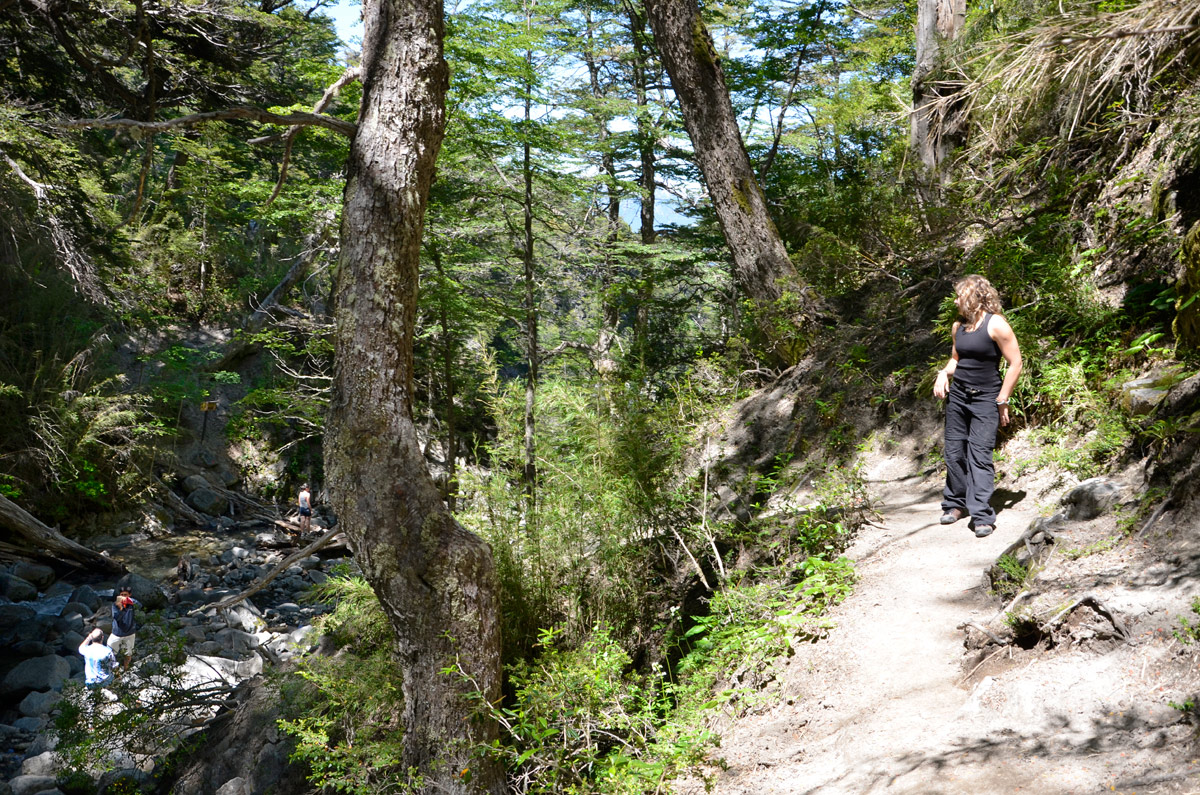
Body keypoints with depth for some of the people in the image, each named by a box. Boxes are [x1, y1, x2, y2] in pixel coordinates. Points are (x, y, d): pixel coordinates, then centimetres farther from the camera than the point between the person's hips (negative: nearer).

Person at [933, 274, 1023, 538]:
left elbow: (1015, 364, -10)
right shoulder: (958, 326, 10)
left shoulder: (996, 325, -11)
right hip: (957, 396, 6)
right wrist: (944, 373, 2)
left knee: (980, 456, -11)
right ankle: (955, 504, 21)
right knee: (954, 452, 7)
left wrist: (1002, 401, -11)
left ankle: (982, 516, -9)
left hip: (985, 399, -6)